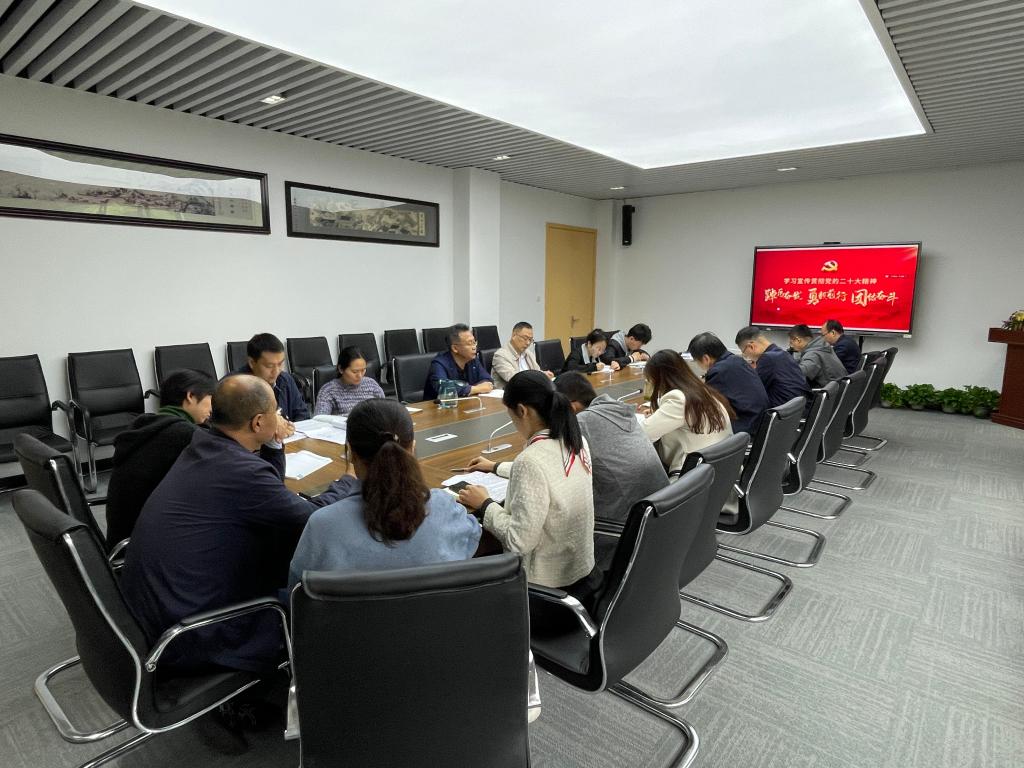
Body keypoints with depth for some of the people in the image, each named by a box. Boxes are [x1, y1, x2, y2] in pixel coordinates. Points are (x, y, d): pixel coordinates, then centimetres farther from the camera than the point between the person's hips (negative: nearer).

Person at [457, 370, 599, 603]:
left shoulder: (531, 459, -29)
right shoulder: (576, 441, -4)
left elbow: (519, 541, -26)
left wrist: (484, 504, -11)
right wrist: (496, 467, 29)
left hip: (548, 584, -7)